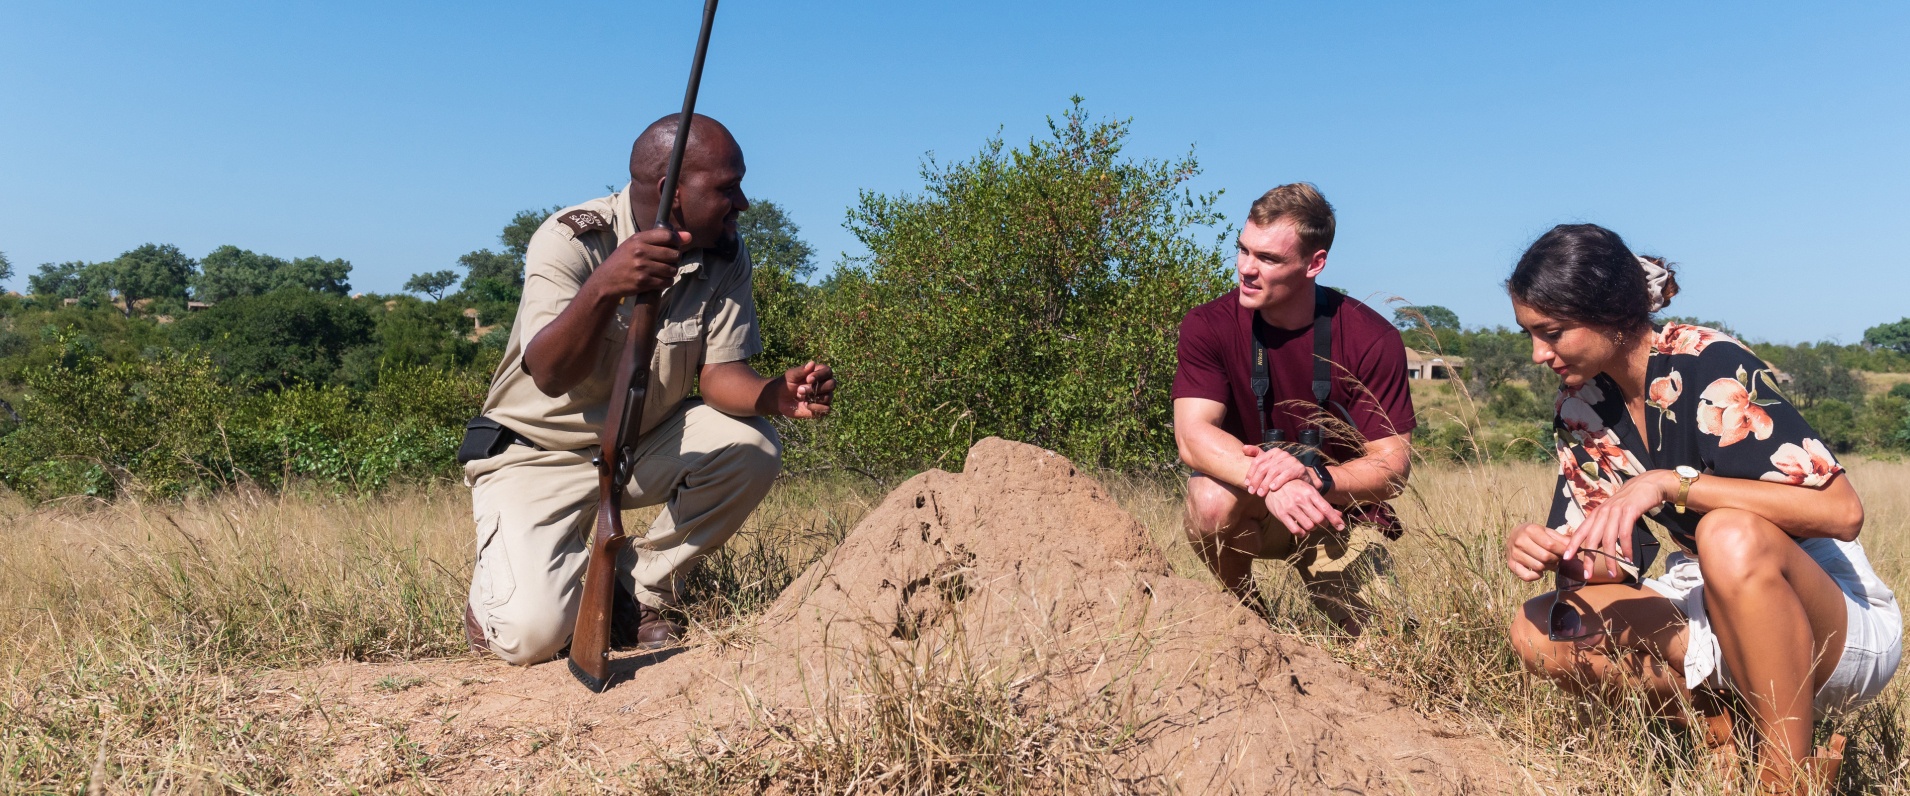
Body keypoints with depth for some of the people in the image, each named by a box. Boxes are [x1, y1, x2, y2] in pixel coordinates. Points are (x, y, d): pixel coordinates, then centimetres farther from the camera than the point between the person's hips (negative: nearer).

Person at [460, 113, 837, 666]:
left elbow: (719, 372, -10)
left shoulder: (725, 256, -8)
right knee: (534, 633, -23)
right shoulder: (570, 240, -22)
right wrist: (604, 287, -55)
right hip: (538, 454, -5)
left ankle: (635, 592, -2)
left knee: (751, 448, -22)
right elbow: (550, 377, -36)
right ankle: (498, 590, 16)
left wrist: (779, 394, -32)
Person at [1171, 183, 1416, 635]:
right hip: (1249, 508, 0)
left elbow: (1393, 466, -15)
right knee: (1212, 499, -34)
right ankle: (1244, 612, -3)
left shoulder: (1372, 339, -15)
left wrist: (1313, 477, -35)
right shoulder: (1209, 326, -14)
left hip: (1340, 511, 0)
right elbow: (1193, 436, -24)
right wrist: (1270, 481, -42)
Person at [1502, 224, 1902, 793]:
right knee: (1539, 633, -14)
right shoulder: (1582, 403, 0)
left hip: (1844, 623, -6)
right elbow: (1607, 561, 1)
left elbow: (1842, 510, -28)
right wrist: (1545, 552, -21)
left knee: (1730, 534, -38)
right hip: (1724, 611, 6)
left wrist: (1673, 483, -35)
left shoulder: (1710, 368, -20)